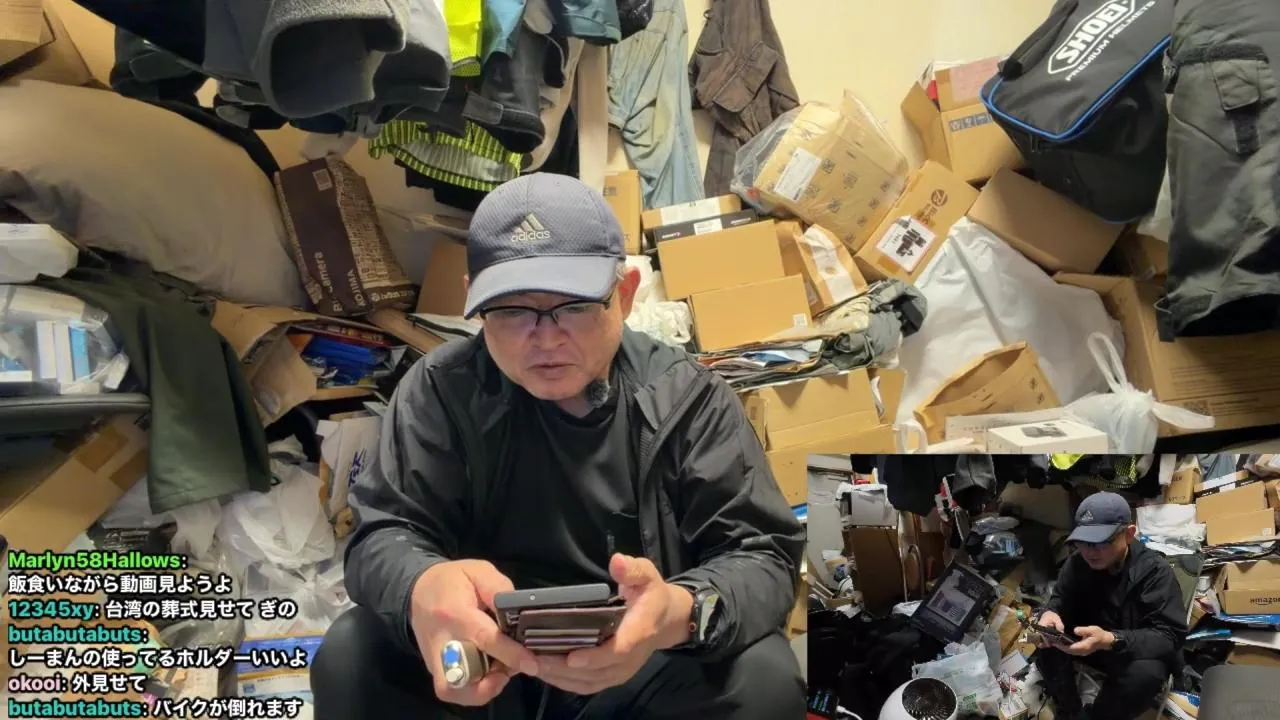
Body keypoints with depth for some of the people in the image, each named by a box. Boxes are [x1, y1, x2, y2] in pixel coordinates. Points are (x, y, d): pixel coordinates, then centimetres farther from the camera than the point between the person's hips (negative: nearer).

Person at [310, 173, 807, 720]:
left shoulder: (689, 398, -8)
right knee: (349, 655, -25)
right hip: (483, 660, 0)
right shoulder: (442, 389, -6)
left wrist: (684, 611, -38)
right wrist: (421, 590, -38)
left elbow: (764, 555, -13)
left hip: (642, 665, 1)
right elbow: (383, 534, -10)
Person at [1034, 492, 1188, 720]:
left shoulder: (1155, 571, -23)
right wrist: (1050, 614, -27)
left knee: (1146, 673, -35)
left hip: (1139, 652, -4)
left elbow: (1170, 636, -29)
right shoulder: (1078, 562, -9)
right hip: (1089, 643, 4)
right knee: (1047, 642, -21)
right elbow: (1061, 599, 1)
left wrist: (1110, 640, -46)